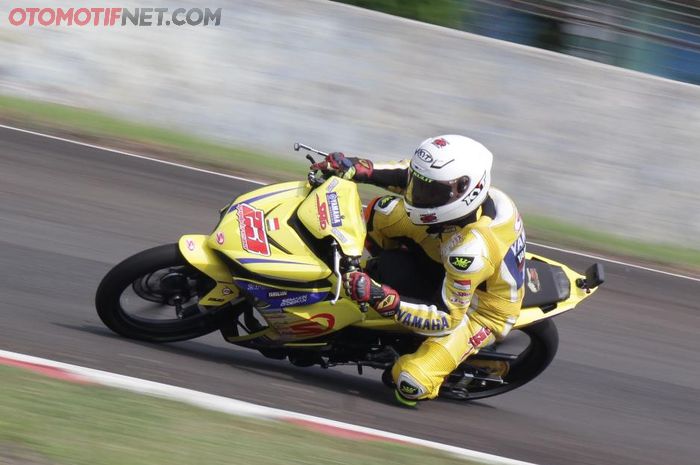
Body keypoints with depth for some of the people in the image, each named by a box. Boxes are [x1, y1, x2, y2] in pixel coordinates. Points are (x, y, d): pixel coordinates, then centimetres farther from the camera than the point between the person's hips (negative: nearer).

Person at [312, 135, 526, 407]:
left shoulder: (471, 249, -43)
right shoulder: (461, 186, -21)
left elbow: (446, 319, -36)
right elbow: (414, 173, -1)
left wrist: (384, 300, -44)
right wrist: (357, 169, -12)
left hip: (478, 310, -8)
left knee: (411, 385, -27)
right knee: (381, 210, -3)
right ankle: (379, 271, 22)